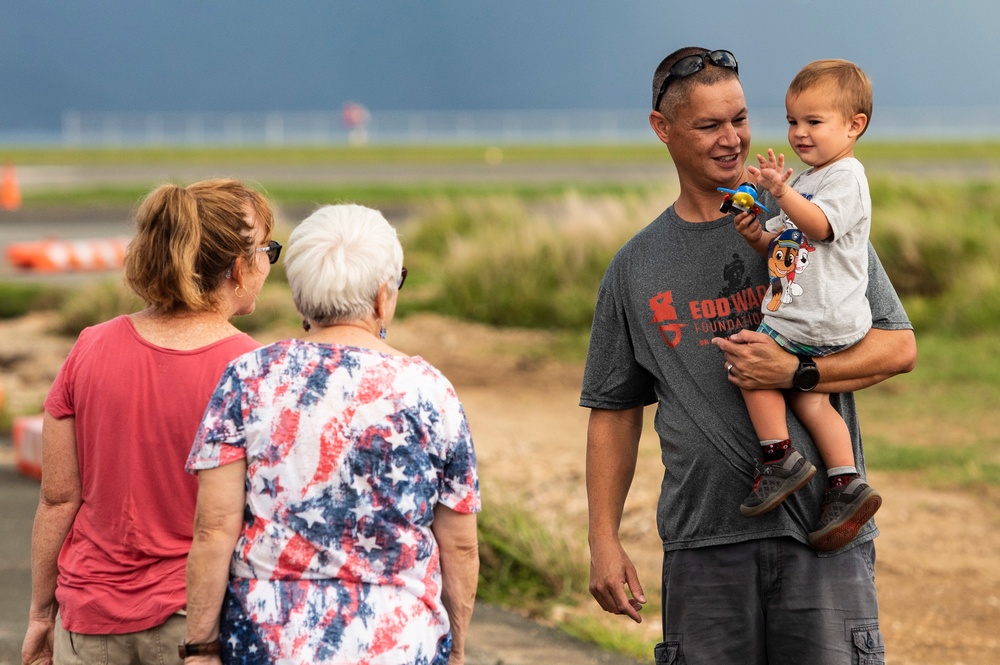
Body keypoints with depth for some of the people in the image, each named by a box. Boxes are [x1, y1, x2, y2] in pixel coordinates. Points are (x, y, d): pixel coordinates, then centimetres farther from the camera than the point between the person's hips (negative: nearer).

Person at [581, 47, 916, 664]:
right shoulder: (636, 267, 12)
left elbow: (898, 346, 2)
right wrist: (603, 540, 7)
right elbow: (613, 411, 15)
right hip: (704, 539, 2)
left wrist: (794, 370, -14)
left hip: (822, 527, -2)